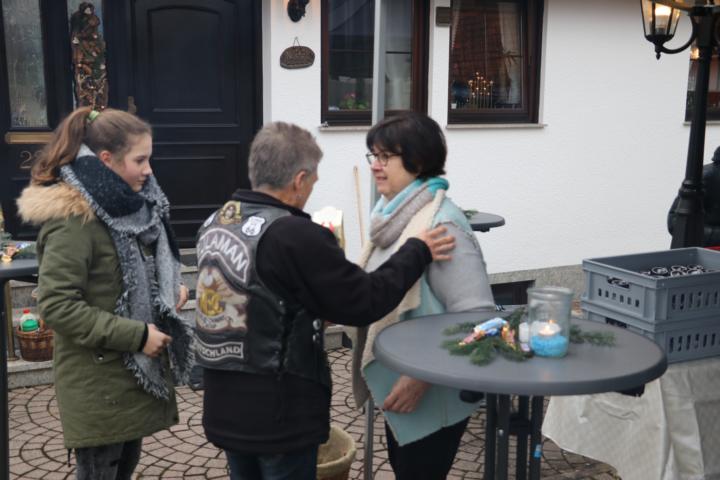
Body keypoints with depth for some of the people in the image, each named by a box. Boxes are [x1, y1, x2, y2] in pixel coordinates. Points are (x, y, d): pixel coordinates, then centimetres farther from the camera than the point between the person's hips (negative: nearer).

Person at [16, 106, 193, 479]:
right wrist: (136, 336, -23)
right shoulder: (73, 219, -20)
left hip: (137, 370, 8)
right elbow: (55, 306, -24)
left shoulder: (127, 205, 7)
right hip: (99, 383, -8)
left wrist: (169, 291, 2)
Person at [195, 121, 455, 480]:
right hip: (278, 415, -7)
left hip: (225, 409, 7)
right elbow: (364, 302, -17)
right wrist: (417, 252, -4)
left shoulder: (214, 224, 3)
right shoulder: (296, 237, -23)